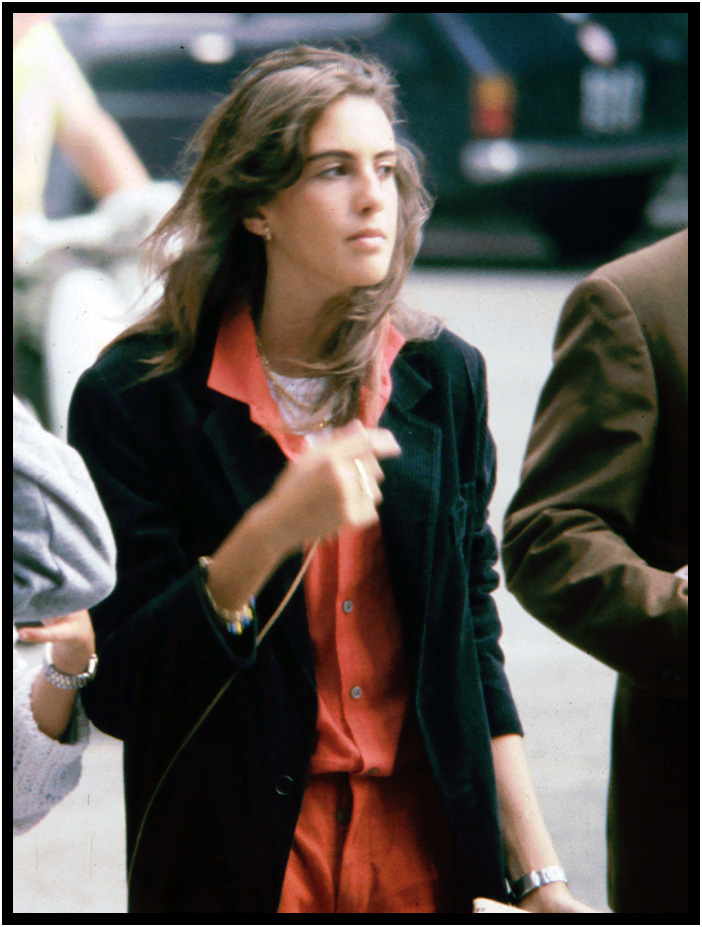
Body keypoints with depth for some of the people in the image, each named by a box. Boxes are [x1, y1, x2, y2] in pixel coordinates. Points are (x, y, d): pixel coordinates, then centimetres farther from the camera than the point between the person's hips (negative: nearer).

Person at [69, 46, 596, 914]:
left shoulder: (442, 378, 2)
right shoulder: (135, 396, -10)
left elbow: (471, 646, 7)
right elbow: (114, 693, -14)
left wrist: (539, 874, 2)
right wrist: (270, 533, -25)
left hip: (425, 844, 3)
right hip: (233, 865, -3)